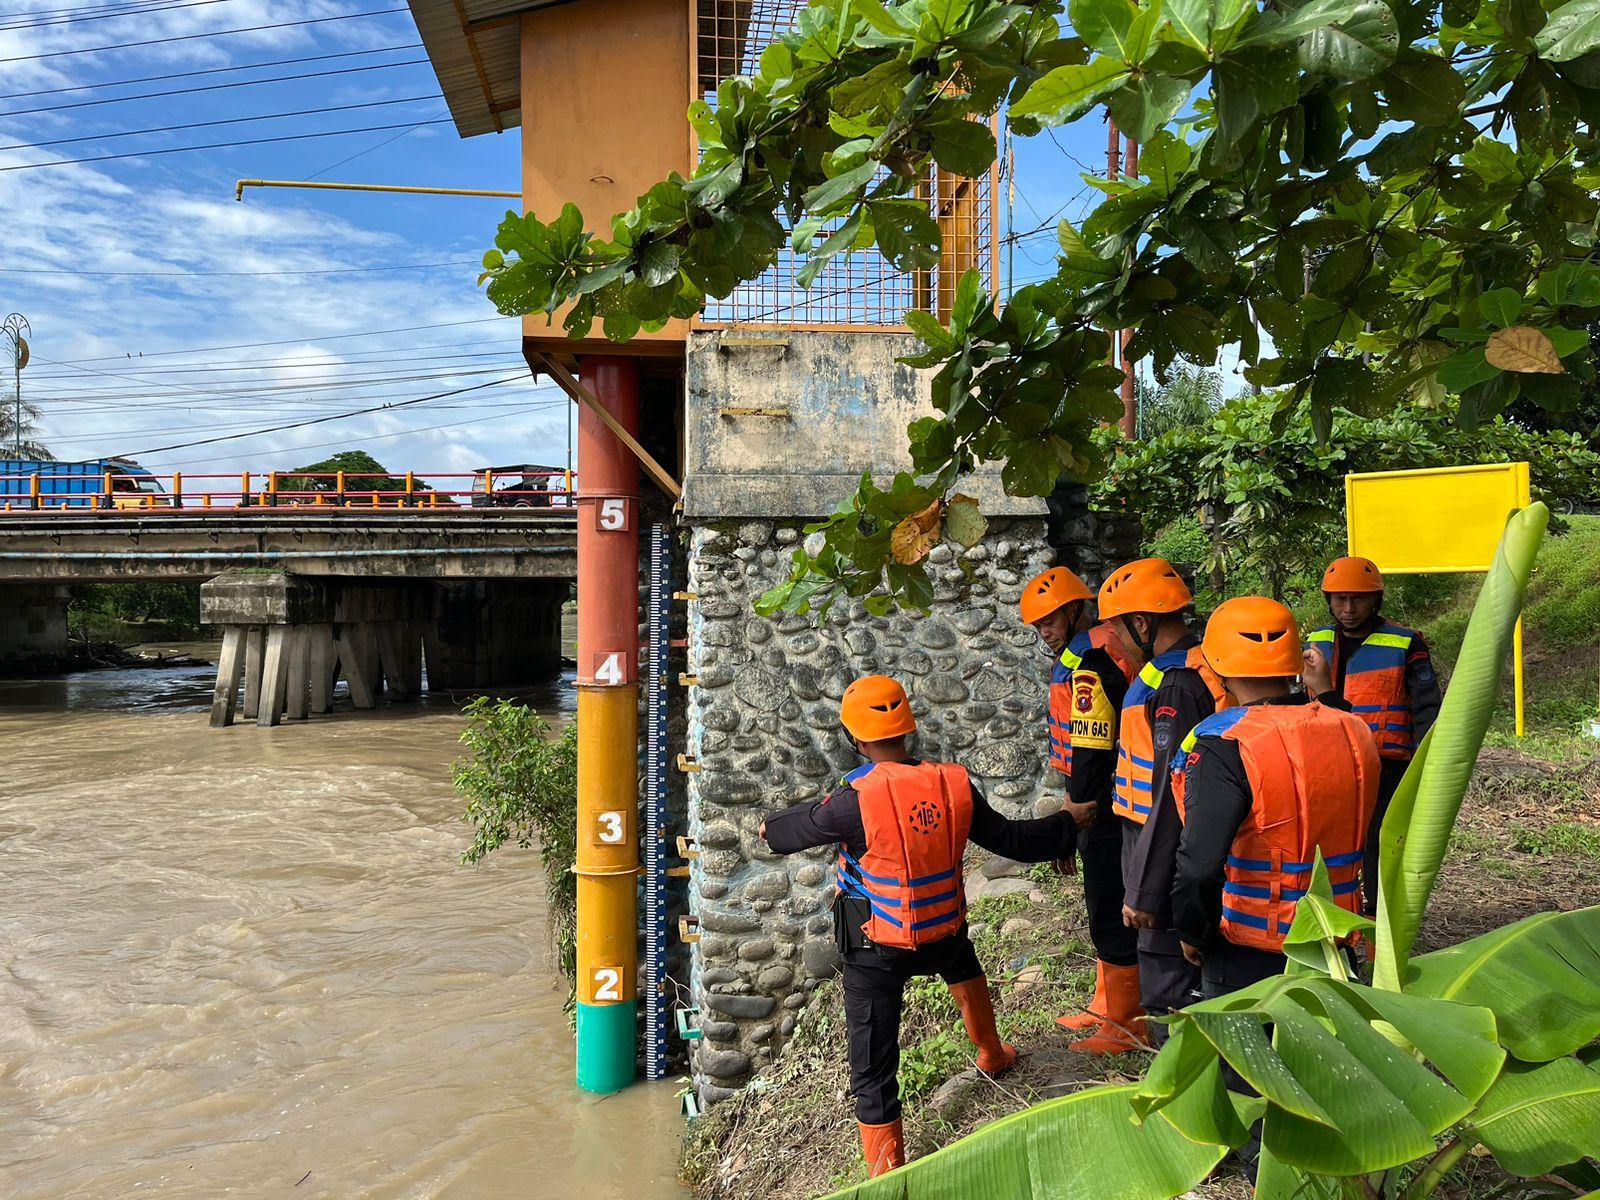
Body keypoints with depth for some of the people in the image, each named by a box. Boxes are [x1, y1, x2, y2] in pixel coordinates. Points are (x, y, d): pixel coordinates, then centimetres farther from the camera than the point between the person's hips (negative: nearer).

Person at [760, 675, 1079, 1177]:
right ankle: (992, 1053, 60)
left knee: (873, 1066, 8)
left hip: (875, 951, -5)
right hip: (943, 929, 5)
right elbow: (1012, 839, 0)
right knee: (964, 967, 39)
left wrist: (771, 825, 15)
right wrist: (1067, 827, 18)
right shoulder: (954, 785, -12)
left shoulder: (856, 800, -24)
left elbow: (782, 833, -9)